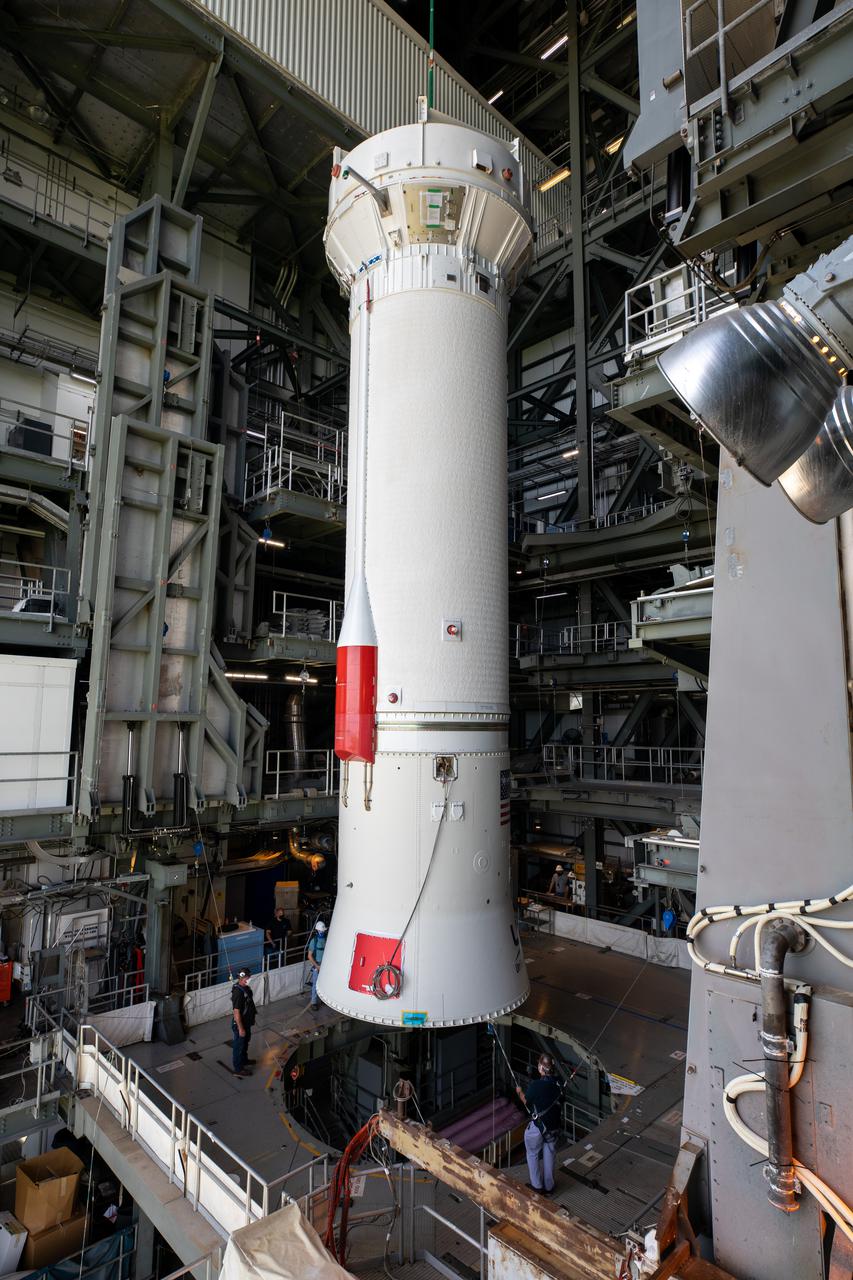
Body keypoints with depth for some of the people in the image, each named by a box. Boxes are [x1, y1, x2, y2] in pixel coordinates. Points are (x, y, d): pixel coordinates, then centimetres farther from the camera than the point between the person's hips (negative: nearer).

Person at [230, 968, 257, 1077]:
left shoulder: (245, 987, -4)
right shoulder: (238, 993, -33)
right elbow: (236, 1012, -28)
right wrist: (240, 1028, -22)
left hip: (246, 1022, 9)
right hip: (240, 1024, -9)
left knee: (245, 1043, 27)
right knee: (239, 1045, 10)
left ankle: (244, 1060, 47)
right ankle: (238, 1069, 27)